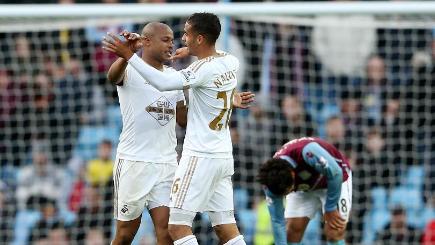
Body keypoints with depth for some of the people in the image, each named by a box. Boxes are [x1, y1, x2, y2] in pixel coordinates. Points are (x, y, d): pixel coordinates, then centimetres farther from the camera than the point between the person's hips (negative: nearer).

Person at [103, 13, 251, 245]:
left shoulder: (203, 69, -18)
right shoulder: (231, 62, 6)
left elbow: (164, 82, -30)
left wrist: (129, 55, -26)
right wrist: (191, 52, 32)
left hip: (200, 156, -9)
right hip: (223, 156, 9)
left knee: (178, 226, -7)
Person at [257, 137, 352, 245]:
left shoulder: (308, 152, -44)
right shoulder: (271, 179, -27)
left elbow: (335, 173, -31)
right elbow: (277, 221, -20)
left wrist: (330, 209, -23)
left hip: (335, 182, -4)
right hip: (304, 188, 4)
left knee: (334, 233, -15)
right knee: (292, 231, -9)